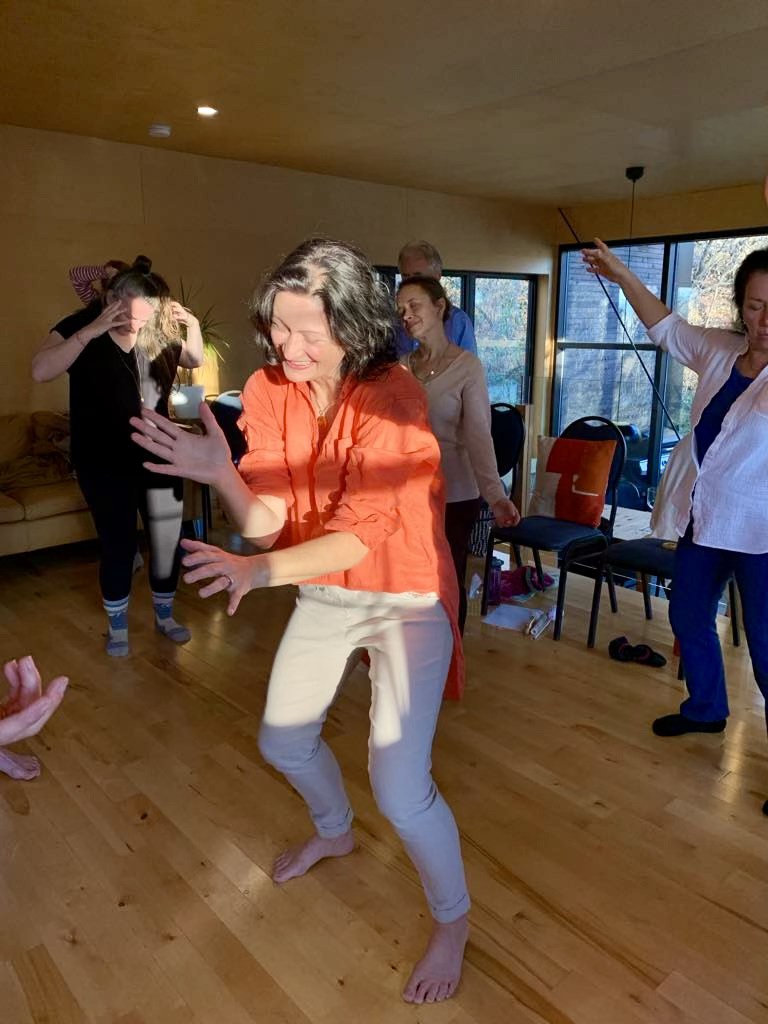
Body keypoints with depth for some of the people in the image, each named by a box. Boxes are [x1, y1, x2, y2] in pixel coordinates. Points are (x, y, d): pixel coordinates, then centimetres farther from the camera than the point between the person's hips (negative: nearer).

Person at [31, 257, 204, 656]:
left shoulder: (157, 333, -2)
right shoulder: (82, 326, -11)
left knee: (168, 539, 8)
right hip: (105, 464, -3)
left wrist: (193, 327, -7)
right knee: (118, 545, 2)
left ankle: (164, 616, 30)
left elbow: (195, 360, 15)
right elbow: (40, 371, -26)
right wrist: (92, 330, -35)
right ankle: (117, 625, 25)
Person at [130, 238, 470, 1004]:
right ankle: (334, 832, 55)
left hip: (406, 601, -6)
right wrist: (221, 475, -31)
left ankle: (452, 920, 25)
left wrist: (262, 570, -45)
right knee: (282, 742, 20)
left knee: (399, 790, -9)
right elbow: (269, 522, -12)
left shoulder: (391, 396, -24)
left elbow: (362, 531, -30)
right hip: (323, 595, 6)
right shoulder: (267, 390, -8)